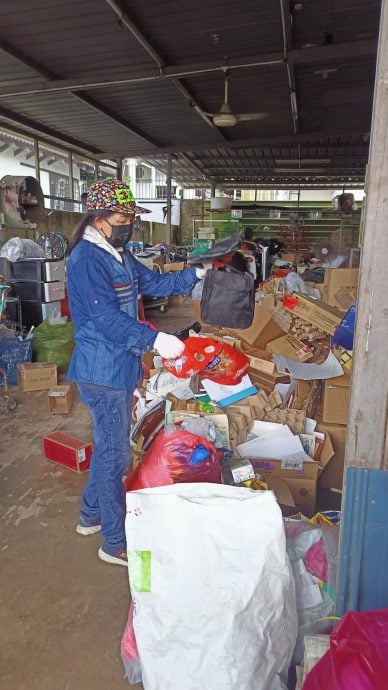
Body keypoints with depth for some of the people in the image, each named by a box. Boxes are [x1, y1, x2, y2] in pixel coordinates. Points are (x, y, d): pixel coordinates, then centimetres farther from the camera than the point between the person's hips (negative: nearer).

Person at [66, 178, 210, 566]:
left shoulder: (118, 254, 12)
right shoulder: (86, 260, -19)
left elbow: (153, 283, 16)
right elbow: (107, 319, -27)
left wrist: (195, 275, 5)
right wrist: (154, 340, -36)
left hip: (117, 367, 10)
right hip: (102, 372, -10)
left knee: (108, 447, 22)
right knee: (115, 456, 1)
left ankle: (91, 516, 41)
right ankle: (115, 543, 18)